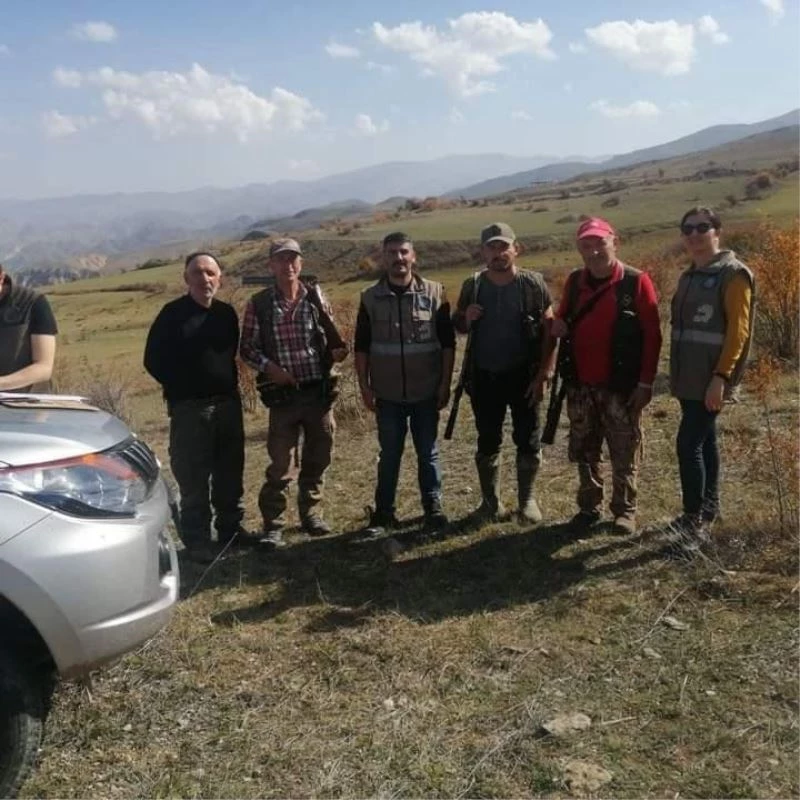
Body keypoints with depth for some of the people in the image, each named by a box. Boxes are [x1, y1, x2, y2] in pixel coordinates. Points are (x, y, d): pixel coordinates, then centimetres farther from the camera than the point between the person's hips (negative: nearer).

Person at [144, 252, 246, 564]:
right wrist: (181, 390, -3)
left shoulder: (227, 313, 8)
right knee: (193, 479, -2)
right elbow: (154, 360, -4)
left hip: (228, 403, 5)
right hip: (189, 408, -5)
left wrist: (228, 386, 8)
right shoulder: (173, 314, -5)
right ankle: (197, 541, 7)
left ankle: (231, 531, 25)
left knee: (230, 474, 11)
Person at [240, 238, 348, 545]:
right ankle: (273, 525, 13)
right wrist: (268, 366, -15)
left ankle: (311, 514, 30)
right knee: (281, 465, -1)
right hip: (283, 395, -2)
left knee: (317, 459, 13)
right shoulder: (259, 304, -2)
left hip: (320, 391, 2)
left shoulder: (316, 296, 2)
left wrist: (337, 350, -10)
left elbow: (331, 336, 12)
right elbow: (247, 348, 2)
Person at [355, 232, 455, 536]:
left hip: (426, 392, -1)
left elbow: (447, 342, 0)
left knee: (428, 453, 9)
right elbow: (361, 346, 4)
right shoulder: (370, 298, 1)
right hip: (388, 394, 1)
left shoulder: (435, 293, -2)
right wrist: (364, 386, 0)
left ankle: (433, 509, 22)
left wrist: (445, 383, -3)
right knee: (389, 454, 10)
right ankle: (384, 511, 21)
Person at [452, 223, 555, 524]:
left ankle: (527, 499, 23)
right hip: (484, 377, 2)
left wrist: (543, 375, -11)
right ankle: (490, 502, 23)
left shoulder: (533, 284, -6)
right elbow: (458, 326, 11)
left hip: (523, 376, -2)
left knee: (528, 441, 6)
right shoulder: (472, 286, 0)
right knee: (487, 442, 9)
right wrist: (466, 318, -13)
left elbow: (548, 331, -5)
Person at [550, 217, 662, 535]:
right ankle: (589, 507, 26)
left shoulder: (636, 282, -9)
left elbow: (652, 335, -9)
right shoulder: (574, 282, 6)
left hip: (621, 386, -4)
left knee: (624, 454, 5)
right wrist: (557, 325, -5)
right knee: (584, 451, 12)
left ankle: (625, 510, 19)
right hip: (580, 385, 5)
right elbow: (564, 321, 20)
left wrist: (646, 382, -12)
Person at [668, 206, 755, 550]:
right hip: (689, 377, 8)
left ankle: (695, 522, -5)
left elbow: (738, 329, -16)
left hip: (711, 379, -8)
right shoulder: (689, 277, 14)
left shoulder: (733, 274, -10)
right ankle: (707, 508, 27)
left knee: (688, 443, -12)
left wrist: (722, 375, -22)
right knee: (704, 440, 16)